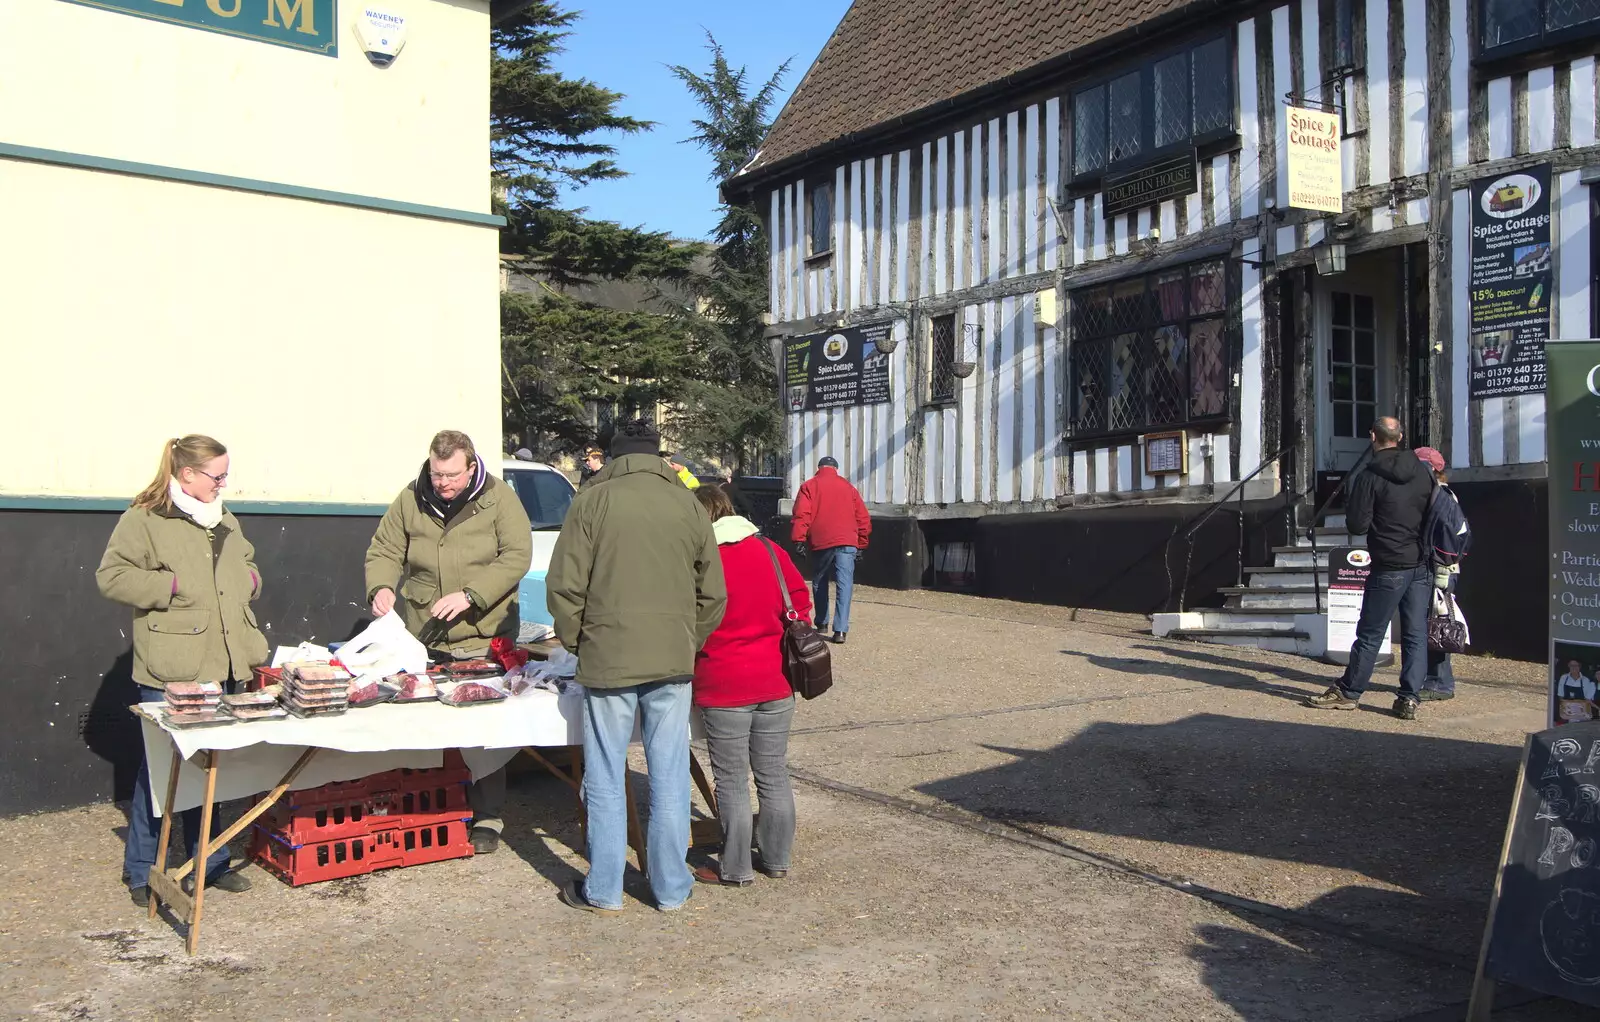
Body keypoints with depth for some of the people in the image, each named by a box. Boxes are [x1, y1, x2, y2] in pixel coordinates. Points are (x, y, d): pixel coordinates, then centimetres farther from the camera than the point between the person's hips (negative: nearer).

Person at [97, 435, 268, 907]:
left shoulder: (225, 521, 14)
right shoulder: (144, 519, -8)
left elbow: (245, 564, 30)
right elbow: (110, 576, -12)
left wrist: (250, 579, 9)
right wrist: (169, 585, -17)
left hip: (220, 664, 7)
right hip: (170, 670, -6)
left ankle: (210, 863, 25)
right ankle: (142, 873, 16)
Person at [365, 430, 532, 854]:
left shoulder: (498, 498, -3)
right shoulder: (410, 500, 5)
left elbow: (517, 556, -9)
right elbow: (384, 552, 11)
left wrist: (470, 595, -20)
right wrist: (381, 587, -11)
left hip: (485, 640, -3)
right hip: (423, 642, 3)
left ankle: (486, 818, 12)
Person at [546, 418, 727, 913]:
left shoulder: (593, 501, -3)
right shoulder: (689, 506, 5)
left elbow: (563, 586, -6)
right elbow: (713, 594, 7)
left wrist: (578, 642, 8)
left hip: (607, 661, -2)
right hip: (673, 665, 3)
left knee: (606, 781, 8)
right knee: (669, 777, 11)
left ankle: (603, 891, 17)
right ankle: (671, 888, 20)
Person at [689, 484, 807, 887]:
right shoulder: (771, 552, 4)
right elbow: (800, 604, 9)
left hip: (724, 688, -5)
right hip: (776, 684, 5)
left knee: (732, 781, 5)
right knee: (774, 775, 14)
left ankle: (736, 869, 13)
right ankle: (777, 860, 24)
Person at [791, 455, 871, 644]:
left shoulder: (809, 486, 10)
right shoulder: (848, 486, 16)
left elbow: (801, 515, -3)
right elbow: (863, 517, 15)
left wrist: (799, 539, -3)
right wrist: (861, 544, 20)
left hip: (821, 542, 0)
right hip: (847, 542, 0)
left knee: (820, 583, 18)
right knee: (845, 583, -5)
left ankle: (821, 623, 25)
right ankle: (840, 630, -16)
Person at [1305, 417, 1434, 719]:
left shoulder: (1369, 477, -11)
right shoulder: (1424, 473, 5)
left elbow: (1357, 525, -11)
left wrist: (1350, 506, 8)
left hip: (1389, 568, -5)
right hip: (1422, 567, 5)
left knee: (1370, 634, 4)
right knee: (1416, 635, 6)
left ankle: (1348, 692, 14)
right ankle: (1410, 699, 5)